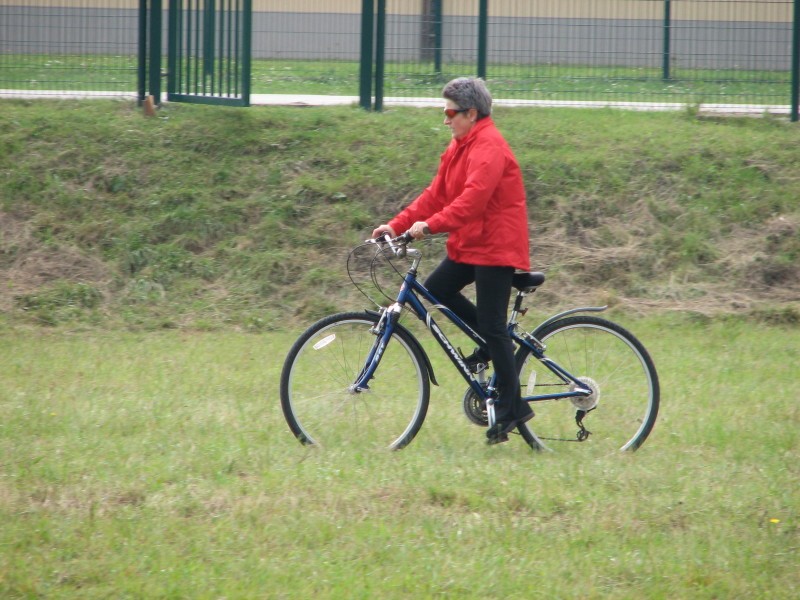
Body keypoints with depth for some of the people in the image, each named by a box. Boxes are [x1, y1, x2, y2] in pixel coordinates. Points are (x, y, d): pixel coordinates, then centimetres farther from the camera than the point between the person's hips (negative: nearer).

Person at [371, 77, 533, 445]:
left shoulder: (488, 147, -17)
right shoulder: (460, 146, 14)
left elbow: (473, 197, -30)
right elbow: (436, 194, 14)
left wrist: (430, 225, -37)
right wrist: (398, 224, 4)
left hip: (496, 247, -10)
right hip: (469, 245, 10)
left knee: (491, 328, -8)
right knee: (436, 289, -1)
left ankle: (511, 408, -2)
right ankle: (493, 344, 13)